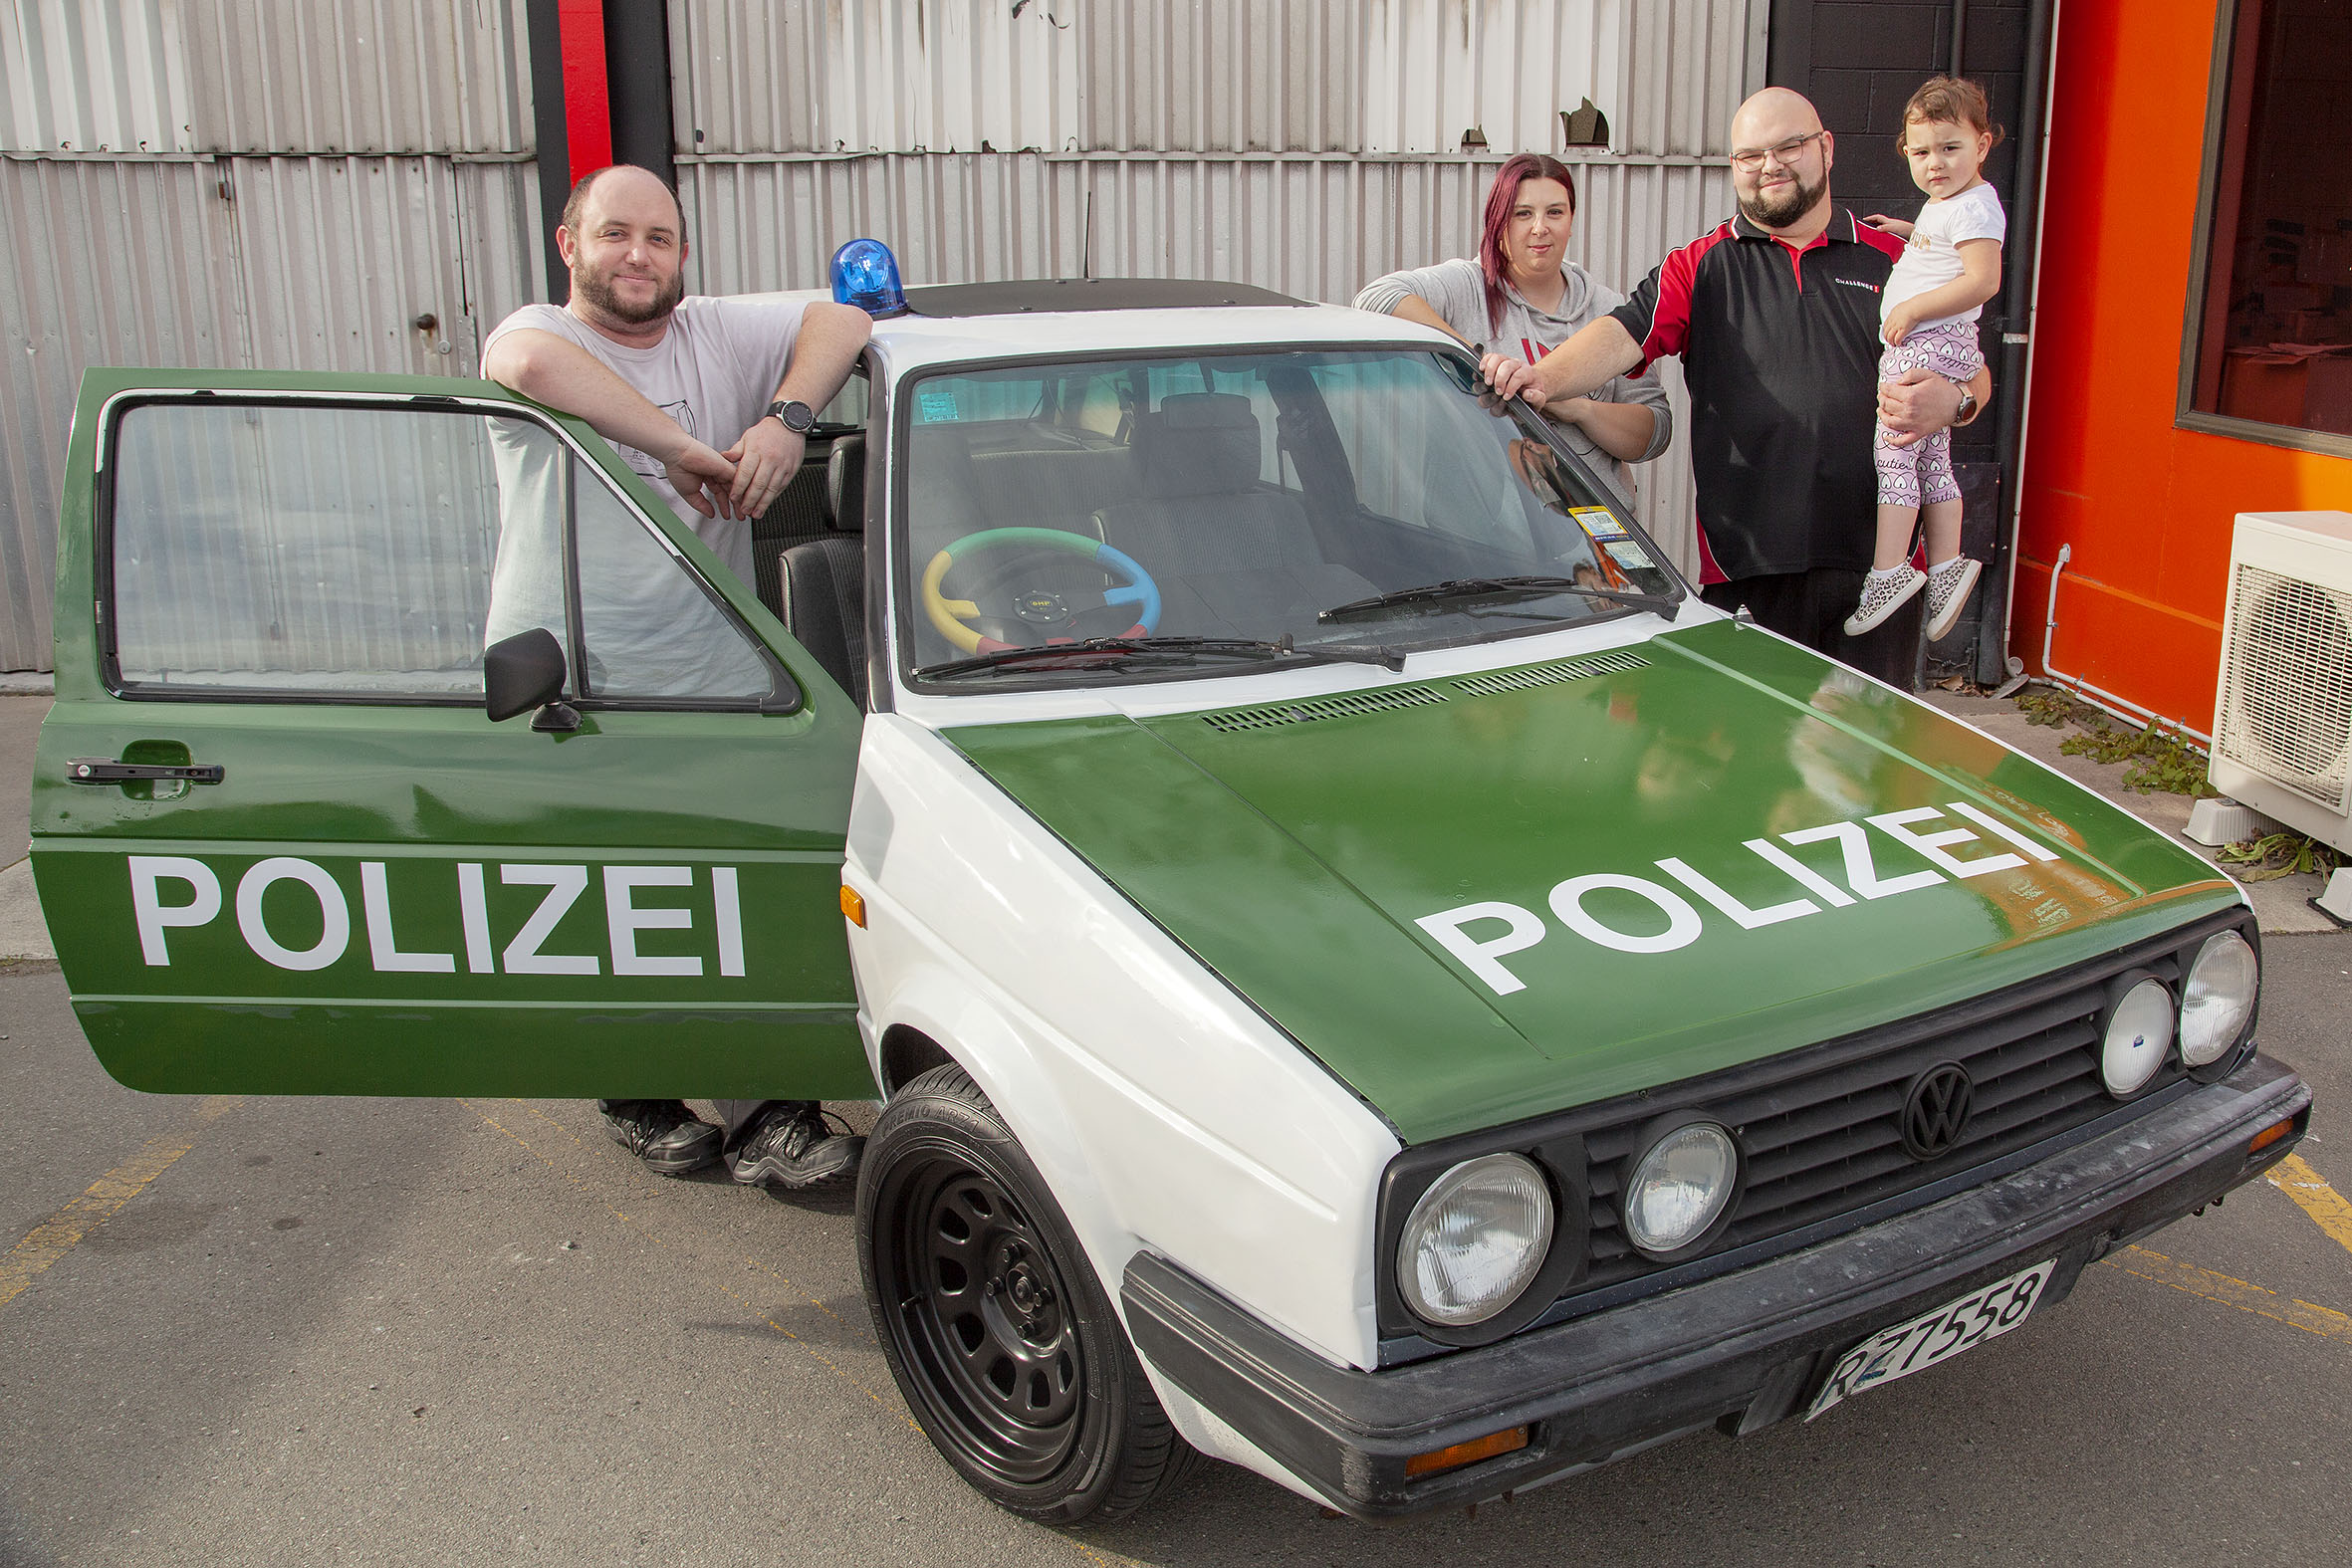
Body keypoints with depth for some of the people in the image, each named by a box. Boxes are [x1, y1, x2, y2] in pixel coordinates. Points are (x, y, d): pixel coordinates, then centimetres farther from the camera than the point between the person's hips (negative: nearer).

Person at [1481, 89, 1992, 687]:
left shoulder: (1892, 261, 12)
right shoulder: (1702, 267, 9)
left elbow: (1975, 373, 16)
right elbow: (1624, 334, -8)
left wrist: (1952, 401, -9)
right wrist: (1545, 378, -28)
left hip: (1878, 557, 1)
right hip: (1746, 564, -1)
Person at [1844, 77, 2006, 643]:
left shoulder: (1974, 207, -13)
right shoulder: (1941, 205, 17)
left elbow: (1984, 279, -22)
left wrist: (1912, 309, -21)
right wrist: (1906, 232, 24)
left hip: (1932, 347, -11)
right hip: (1918, 349, 11)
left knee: (1892, 452, -13)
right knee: (1932, 462, 13)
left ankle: (1888, 570, -12)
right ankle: (1946, 564, 19)